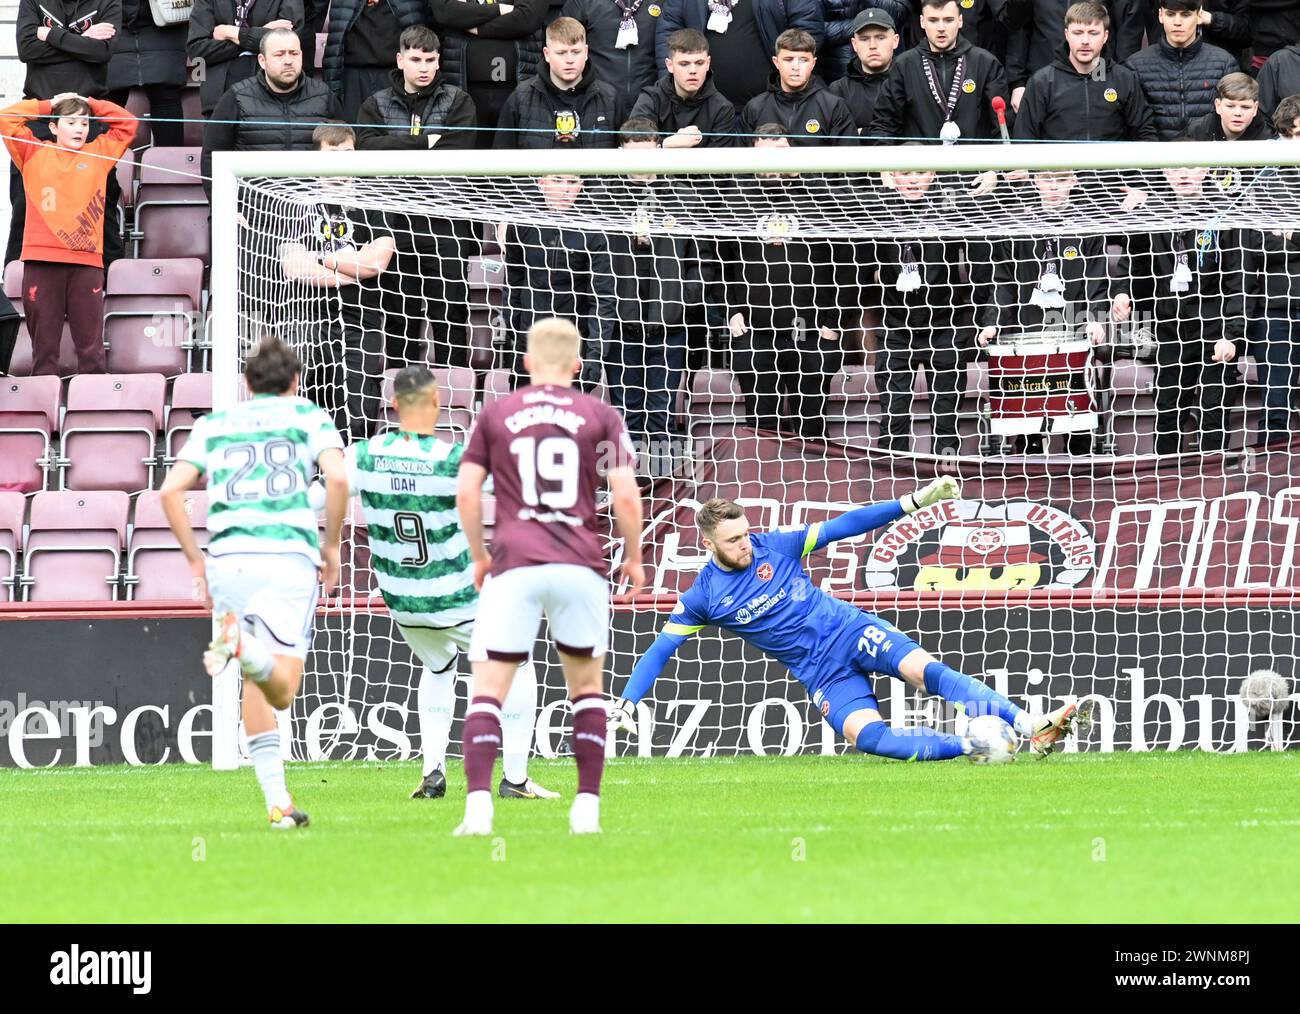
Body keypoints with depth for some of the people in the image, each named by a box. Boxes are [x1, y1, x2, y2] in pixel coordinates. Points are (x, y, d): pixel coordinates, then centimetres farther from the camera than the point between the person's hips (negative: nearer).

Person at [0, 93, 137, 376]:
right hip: (41, 262, -1)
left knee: (91, 344, -3)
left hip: (87, 262, 1)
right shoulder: (35, 153, 12)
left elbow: (126, 123, 18)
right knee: (44, 343, 0)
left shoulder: (98, 154, 15)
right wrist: (48, 106, 13)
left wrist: (89, 104, 17)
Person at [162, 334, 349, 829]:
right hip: (290, 554, -3)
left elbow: (171, 490, 8)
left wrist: (196, 560, 15)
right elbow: (337, 477, -4)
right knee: (282, 690, -7)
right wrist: (332, 546, 8)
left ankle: (277, 802, 8)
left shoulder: (214, 425, 20)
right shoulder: (310, 418, 13)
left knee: (255, 686, 15)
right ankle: (247, 648, -41)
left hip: (228, 558, 3)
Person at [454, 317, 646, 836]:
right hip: (580, 563, 1)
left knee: (488, 688, 0)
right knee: (587, 686, 16)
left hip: (514, 564, -1)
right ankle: (587, 807, 9)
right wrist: (634, 558, 15)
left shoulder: (495, 413, 9)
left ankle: (478, 803, -17)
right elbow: (625, 496, 0)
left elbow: (466, 492, 5)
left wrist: (478, 556, 18)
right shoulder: (600, 415, 7)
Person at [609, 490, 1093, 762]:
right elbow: (660, 650, 2)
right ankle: (969, 747, -34)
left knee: (927, 669, -24)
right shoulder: (702, 597, -3)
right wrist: (624, 704, -9)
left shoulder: (775, 546, -2)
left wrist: (915, 501, -5)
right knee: (868, 737, -28)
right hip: (819, 672, 0)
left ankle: (1033, 726, -36)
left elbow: (843, 527, -1)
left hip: (851, 630, 0)